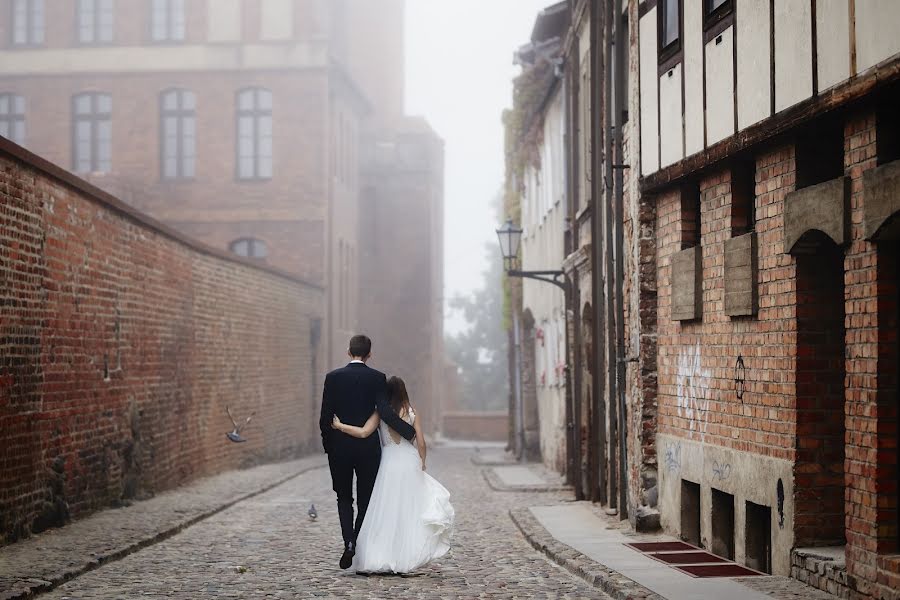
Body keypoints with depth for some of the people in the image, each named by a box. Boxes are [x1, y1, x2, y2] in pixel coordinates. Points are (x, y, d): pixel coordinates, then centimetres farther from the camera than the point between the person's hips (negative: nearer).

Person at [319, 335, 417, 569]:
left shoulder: (333, 377, -2)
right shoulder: (377, 378, -6)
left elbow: (325, 417, -2)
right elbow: (384, 411, -16)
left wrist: (328, 444, 10)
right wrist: (410, 431, -7)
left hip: (339, 448, 1)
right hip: (368, 449, -1)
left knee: (344, 498, 13)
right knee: (365, 500, 11)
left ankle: (349, 543, -9)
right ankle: (359, 549, 10)